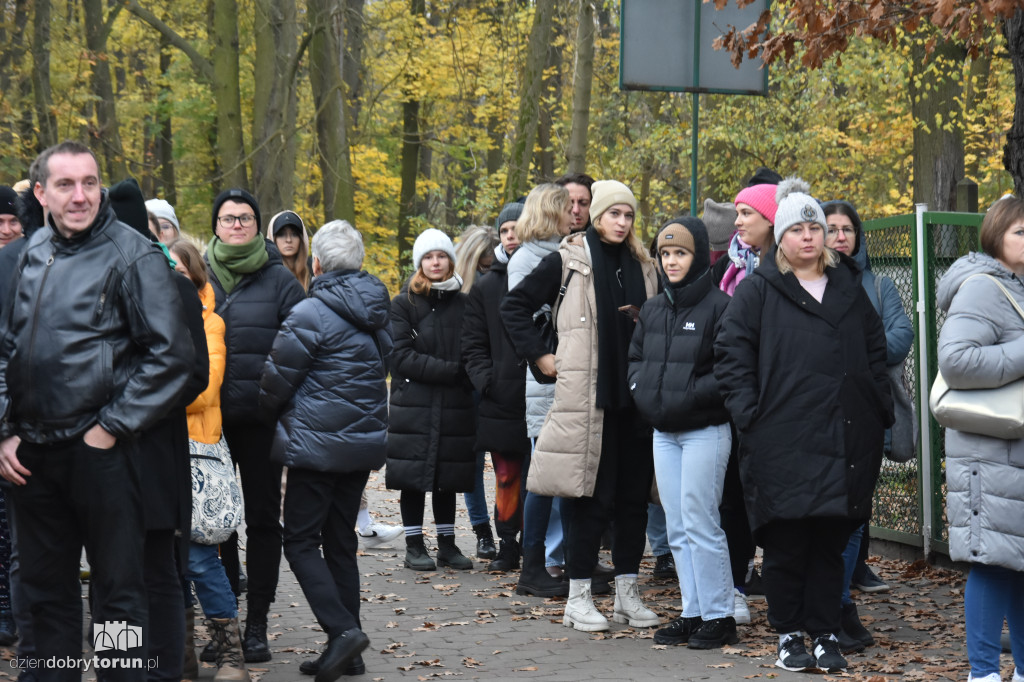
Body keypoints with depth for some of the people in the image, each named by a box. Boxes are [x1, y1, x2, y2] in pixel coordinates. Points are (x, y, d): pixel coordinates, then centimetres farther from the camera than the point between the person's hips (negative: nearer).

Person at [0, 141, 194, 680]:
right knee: (46, 591, 15)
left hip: (98, 450, -6)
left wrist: (111, 428, -11)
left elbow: (171, 354, -12)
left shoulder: (133, 256, -8)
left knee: (117, 590, 3)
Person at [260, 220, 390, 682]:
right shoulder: (378, 312, 8)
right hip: (365, 441, 7)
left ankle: (342, 629, -15)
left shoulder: (310, 314, -14)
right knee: (341, 543, 12)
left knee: (301, 543, 1)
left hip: (317, 444, -7)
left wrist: (274, 413, 13)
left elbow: (276, 381, -8)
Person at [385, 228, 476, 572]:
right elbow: (401, 356, -8)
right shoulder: (403, 304, 1)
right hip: (413, 404, -2)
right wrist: (449, 370, -15)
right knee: (414, 477, 0)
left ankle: (447, 544, 16)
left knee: (448, 477, 8)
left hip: (454, 405, 2)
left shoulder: (464, 304, 9)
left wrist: (468, 377, -10)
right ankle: (414, 545, 8)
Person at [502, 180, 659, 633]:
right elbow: (515, 307, 4)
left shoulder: (642, 266, 13)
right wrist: (540, 357, -2)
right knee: (588, 496, -3)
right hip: (586, 397, -5)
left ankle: (628, 592, 16)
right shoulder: (567, 262, 0)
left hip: (634, 395, 5)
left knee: (634, 494, 7)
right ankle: (578, 596, 4)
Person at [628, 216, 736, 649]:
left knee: (700, 524, -7)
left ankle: (718, 617, 1)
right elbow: (635, 358, 22)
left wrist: (687, 397, -20)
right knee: (677, 528, 10)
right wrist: (640, 387, 3)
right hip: (663, 432, 7)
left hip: (705, 431, -7)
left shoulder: (718, 305, -10)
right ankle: (693, 613, 17)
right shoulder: (652, 309, 13)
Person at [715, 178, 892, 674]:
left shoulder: (848, 288, 15)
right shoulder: (758, 290, 3)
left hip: (844, 441, 3)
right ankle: (788, 634, 12)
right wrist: (748, 414, -9)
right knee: (786, 544, 1)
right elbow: (730, 353, -1)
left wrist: (878, 411, 10)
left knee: (831, 543, 7)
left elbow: (876, 351, 20)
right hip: (782, 443, -3)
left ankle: (825, 633, 15)